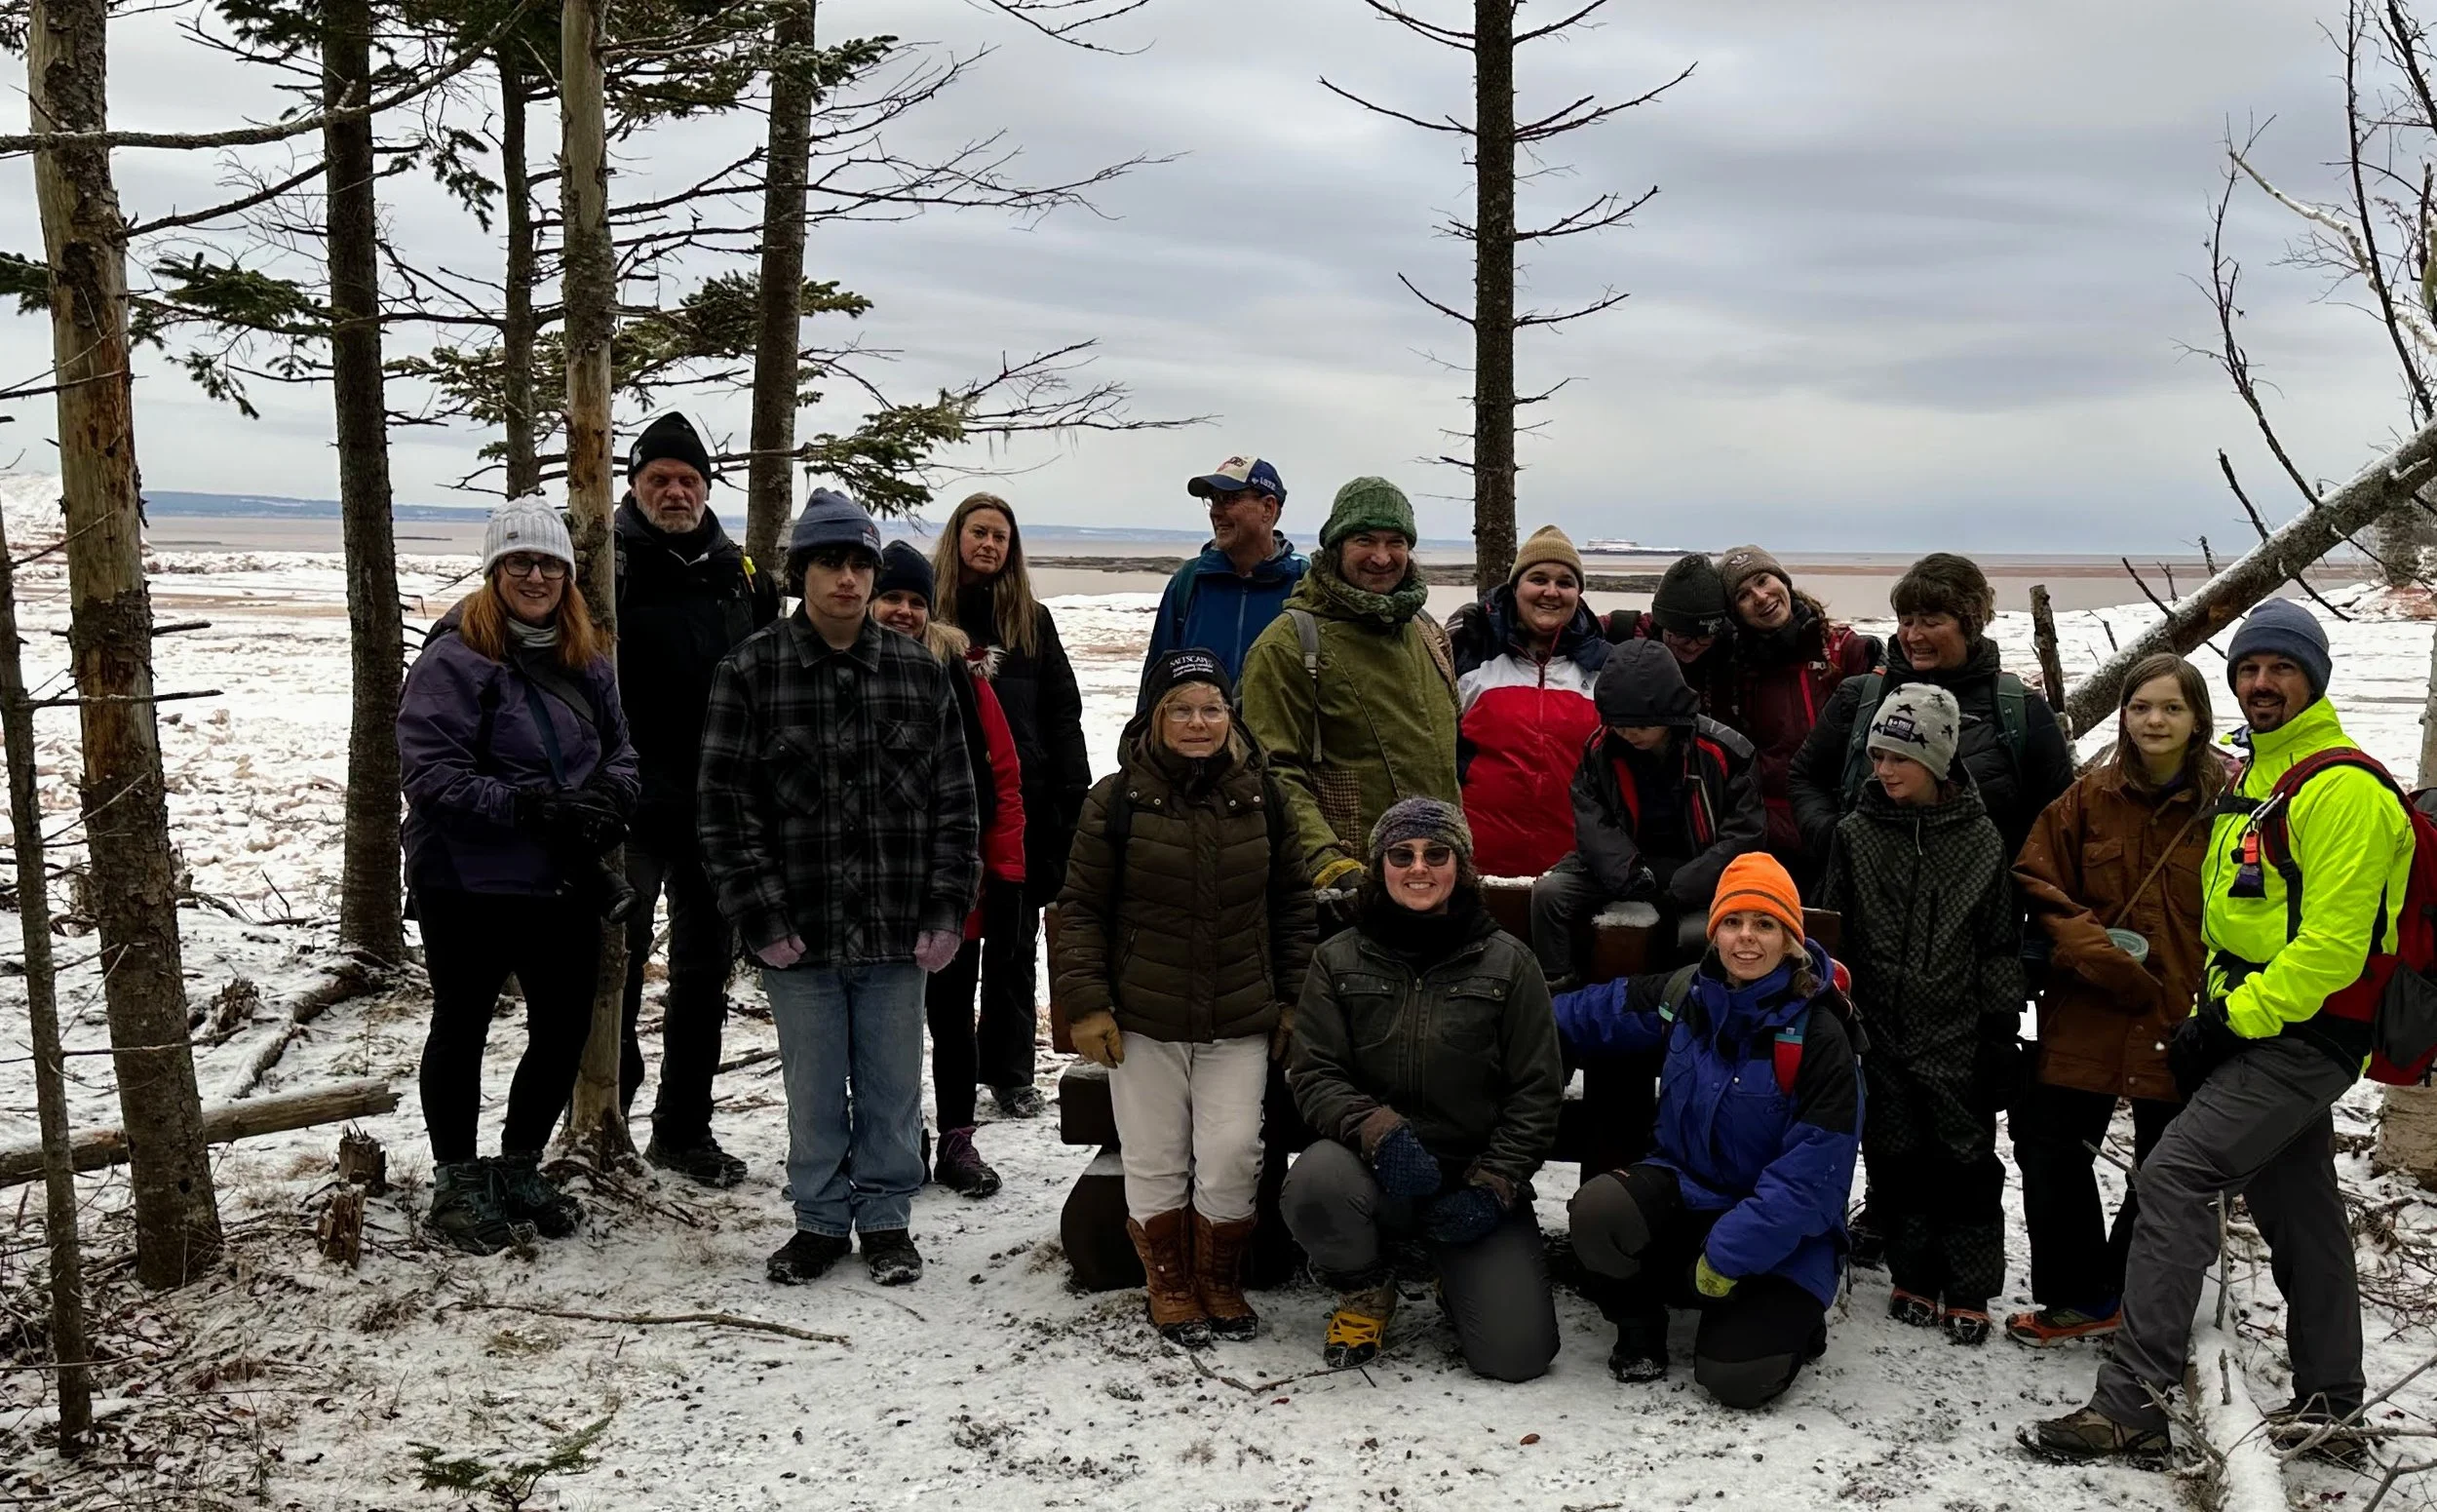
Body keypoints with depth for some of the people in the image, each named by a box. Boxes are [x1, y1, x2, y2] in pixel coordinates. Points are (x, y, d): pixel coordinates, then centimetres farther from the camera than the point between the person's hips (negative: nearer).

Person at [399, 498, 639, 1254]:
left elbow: (621, 750, 13)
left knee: (565, 1027, 13)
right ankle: (456, 1184, 26)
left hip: (565, 882, 6)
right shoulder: (454, 659, -13)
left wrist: (608, 797, -9)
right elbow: (430, 773, -19)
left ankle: (519, 1168, 33)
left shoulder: (587, 660, 7)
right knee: (462, 1028, 10)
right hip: (468, 883, -6)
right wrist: (526, 805, -26)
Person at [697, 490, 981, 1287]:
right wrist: (762, 920, -9)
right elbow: (726, 808, -4)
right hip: (798, 935, -1)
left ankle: (886, 1218, 28)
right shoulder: (750, 672, -3)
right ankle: (820, 1221, 29)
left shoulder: (919, 672, 4)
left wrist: (946, 912, -1)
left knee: (892, 1087, 12)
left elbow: (955, 803, 5)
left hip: (897, 934, 2)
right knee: (814, 1092, 11)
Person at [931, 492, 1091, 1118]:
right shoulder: (928, 611, 3)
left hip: (1022, 801, 2)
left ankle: (1010, 1072, 19)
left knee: (1014, 940, 8)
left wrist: (1074, 799, 1)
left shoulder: (1033, 619, 10)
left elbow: (1063, 714, 9)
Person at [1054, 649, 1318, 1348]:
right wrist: (1086, 1002, -6)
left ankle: (1221, 1282, 20)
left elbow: (1291, 905, 11)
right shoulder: (1117, 800, -4)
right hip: (1143, 1022, -1)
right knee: (1156, 1161, 6)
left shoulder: (1261, 797, 3)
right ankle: (1169, 1285, 26)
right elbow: (1080, 907, 0)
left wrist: (1294, 999, 8)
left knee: (1232, 1159, -2)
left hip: (1240, 1023, 1)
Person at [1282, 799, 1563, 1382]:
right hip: (1374, 1167, 0)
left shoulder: (1508, 963, 1)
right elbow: (1313, 1074, -2)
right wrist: (1378, 1131, -21)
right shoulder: (1338, 960, 3)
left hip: (1476, 1182, 0)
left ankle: (1458, 1279, 23)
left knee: (1518, 1353, -15)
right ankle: (1365, 1290, 1)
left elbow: (1536, 1093, 2)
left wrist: (1492, 1187, -9)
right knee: (1314, 1180, -35)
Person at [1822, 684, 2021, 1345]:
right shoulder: (1857, 833, 1)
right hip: (1881, 1030, 2)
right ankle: (1913, 1278, 22)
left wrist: (2002, 1029, 1)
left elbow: (2001, 943, 2)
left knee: (1965, 1161, 5)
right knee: (1896, 1159, 9)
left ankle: (1968, 1292, 16)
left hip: (1957, 1033, -2)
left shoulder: (1980, 841, -3)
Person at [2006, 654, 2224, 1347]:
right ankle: (2079, 1296, 21)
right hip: (2088, 1014, 2)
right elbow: (2036, 883, 3)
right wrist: (2090, 948, -11)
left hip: (2183, 1022, -2)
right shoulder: (2090, 797, 2)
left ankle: (2131, 1297, 30)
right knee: (2047, 1148, 4)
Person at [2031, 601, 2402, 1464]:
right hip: (2261, 1028, 10)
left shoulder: (2342, 789, -15)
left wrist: (2235, 1018, -19)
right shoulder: (2253, 779, 15)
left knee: (2174, 1175, -17)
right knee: (2295, 1205, 17)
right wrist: (2213, 1015, 12)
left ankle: (2131, 1404, -17)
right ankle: (2327, 1395, 31)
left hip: (2304, 1035, -10)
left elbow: (2332, 946, -21)